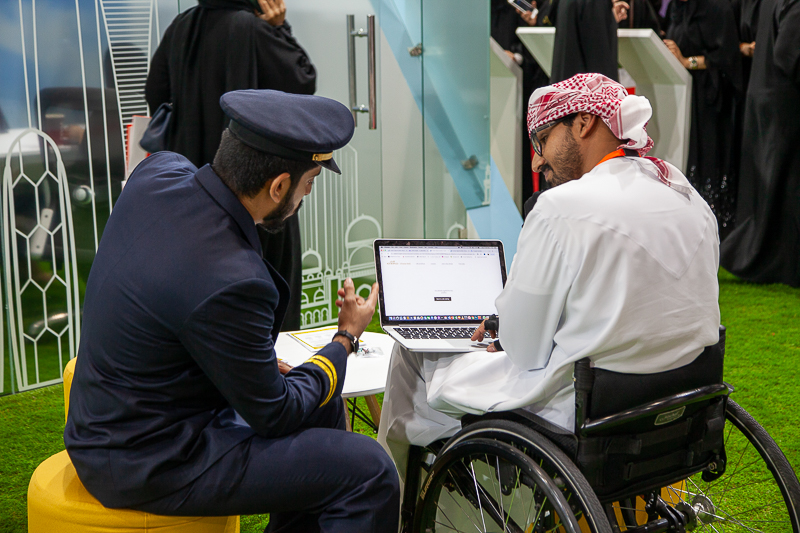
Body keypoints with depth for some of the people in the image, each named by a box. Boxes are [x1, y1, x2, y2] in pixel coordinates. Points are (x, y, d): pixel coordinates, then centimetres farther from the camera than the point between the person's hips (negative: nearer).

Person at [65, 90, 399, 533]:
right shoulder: (231, 281, -33)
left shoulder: (158, 172, -9)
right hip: (152, 462, -9)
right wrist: (347, 336, -2)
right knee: (369, 473, -13)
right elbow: (272, 414, -18)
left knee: (324, 409, 21)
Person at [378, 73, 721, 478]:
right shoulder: (691, 197, 3)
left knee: (412, 354, 12)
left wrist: (501, 325, 8)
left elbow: (524, 351, -16)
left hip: (582, 417, -8)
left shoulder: (563, 209, -21)